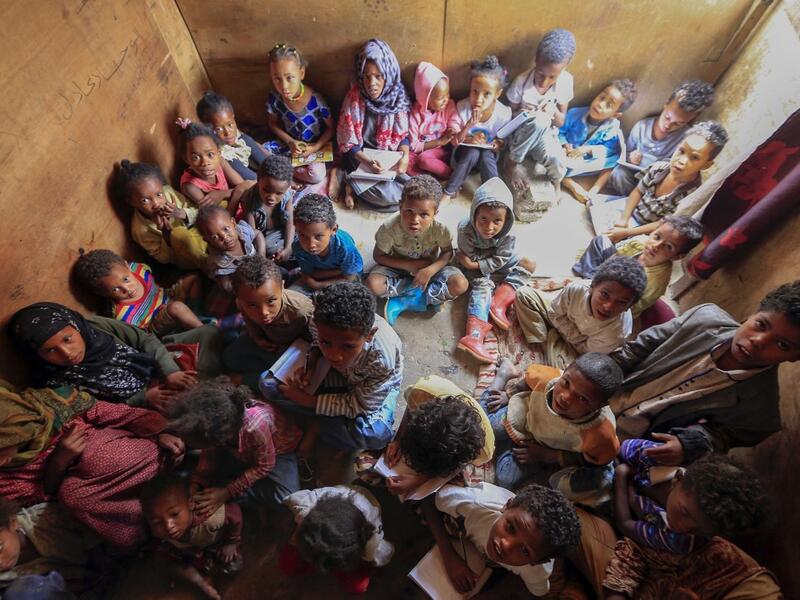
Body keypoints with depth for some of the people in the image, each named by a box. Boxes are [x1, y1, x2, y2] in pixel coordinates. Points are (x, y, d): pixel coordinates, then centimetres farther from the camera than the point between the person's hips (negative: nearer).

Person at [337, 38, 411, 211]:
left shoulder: (397, 97, -6)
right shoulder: (353, 100, -14)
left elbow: (402, 135, 0)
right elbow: (349, 143, -11)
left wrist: (405, 157, -20)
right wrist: (369, 162, -26)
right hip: (362, 159, -4)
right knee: (388, 195, -24)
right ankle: (353, 185, 2)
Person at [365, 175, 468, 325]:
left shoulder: (440, 229, -29)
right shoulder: (389, 228, -30)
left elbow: (447, 252, -11)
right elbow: (378, 256, -16)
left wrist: (430, 270, -29)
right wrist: (409, 265, -25)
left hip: (430, 267, 1)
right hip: (399, 266, 0)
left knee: (460, 285, -24)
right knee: (372, 284, -29)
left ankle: (404, 302, -18)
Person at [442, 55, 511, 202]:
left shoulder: (503, 114, -15)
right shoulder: (462, 107, -16)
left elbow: (502, 143, -1)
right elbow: (454, 140, -14)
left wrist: (494, 145, -23)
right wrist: (469, 124, -29)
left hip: (488, 153, 1)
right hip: (465, 152, 0)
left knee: (486, 157, -32)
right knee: (473, 153, -32)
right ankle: (449, 192, -23)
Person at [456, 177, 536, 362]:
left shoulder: (508, 235, -27)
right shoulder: (466, 231, -34)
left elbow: (500, 260, -23)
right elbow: (470, 257, -23)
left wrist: (477, 265, -28)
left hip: (496, 262, 4)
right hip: (475, 265, -4)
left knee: (529, 264, -7)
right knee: (482, 285, -27)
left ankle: (499, 301, -20)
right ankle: (475, 333, -41)